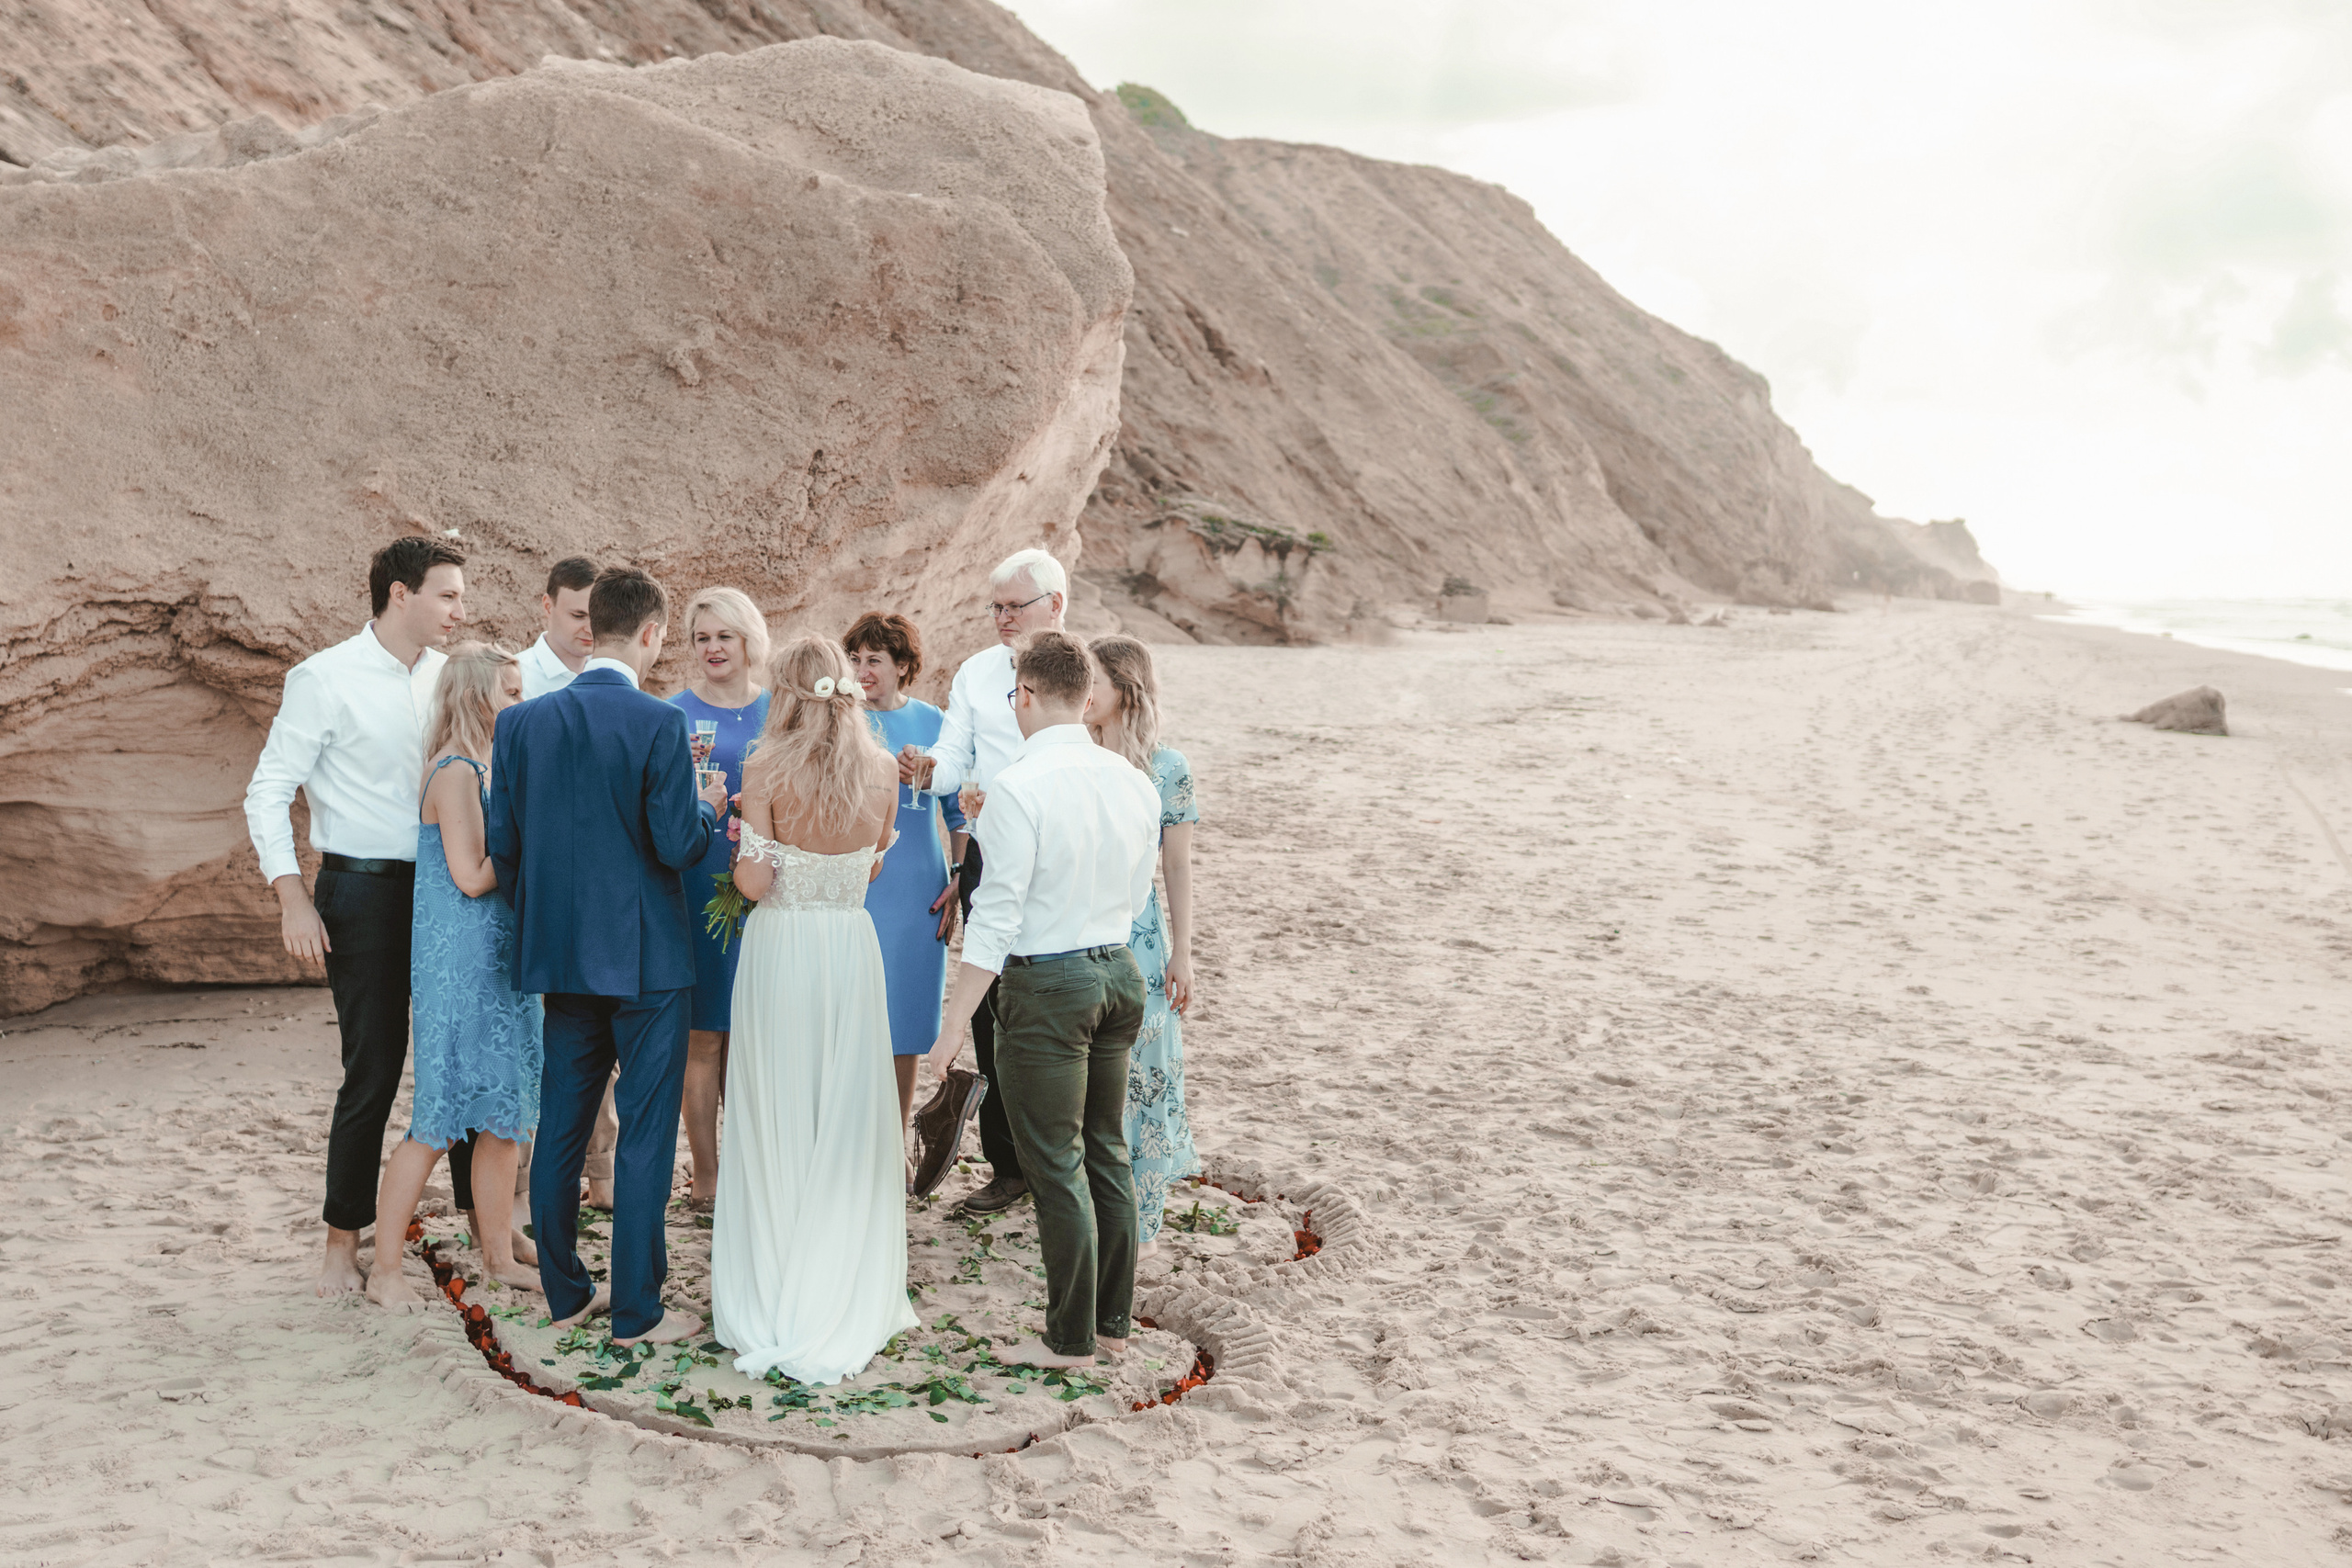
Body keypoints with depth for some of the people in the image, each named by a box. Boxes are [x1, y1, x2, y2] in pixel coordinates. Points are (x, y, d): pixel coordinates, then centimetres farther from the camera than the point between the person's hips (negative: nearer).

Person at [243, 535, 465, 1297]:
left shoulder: (446, 676, 7)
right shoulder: (326, 678, -8)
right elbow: (268, 792, -8)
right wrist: (293, 896, -17)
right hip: (364, 890, -5)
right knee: (374, 1071, -2)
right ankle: (343, 1241, 13)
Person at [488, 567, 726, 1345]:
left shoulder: (521, 720, 1)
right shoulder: (659, 724, -15)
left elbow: (501, 843, 4)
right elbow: (678, 846, -16)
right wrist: (709, 808, 5)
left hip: (559, 953, 6)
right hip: (644, 956, -5)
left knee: (560, 1127, 14)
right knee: (644, 1134, 2)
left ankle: (565, 1293, 24)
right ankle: (636, 1309, 8)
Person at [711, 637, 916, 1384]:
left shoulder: (766, 769, -10)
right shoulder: (881, 769, 0)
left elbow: (754, 881, -12)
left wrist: (742, 837, 7)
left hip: (780, 948, -2)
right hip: (852, 949, 2)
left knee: (776, 1125, 7)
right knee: (847, 1126, 11)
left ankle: (767, 1314, 14)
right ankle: (842, 1302, 18)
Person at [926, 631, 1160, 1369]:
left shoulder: (1019, 787, -17)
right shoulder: (1135, 783, 3)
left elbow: (997, 916, -18)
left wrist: (954, 1025, -13)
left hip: (1046, 983, -7)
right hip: (1119, 971, 7)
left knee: (1057, 1164, 4)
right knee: (1107, 1151, 17)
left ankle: (1071, 1338, 14)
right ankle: (1112, 1322, 27)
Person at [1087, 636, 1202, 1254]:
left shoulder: (1167, 768, -5)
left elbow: (1177, 865, -2)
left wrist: (1182, 951, -2)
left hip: (1136, 943, -3)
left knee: (1137, 1073, 3)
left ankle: (1141, 1221, 16)